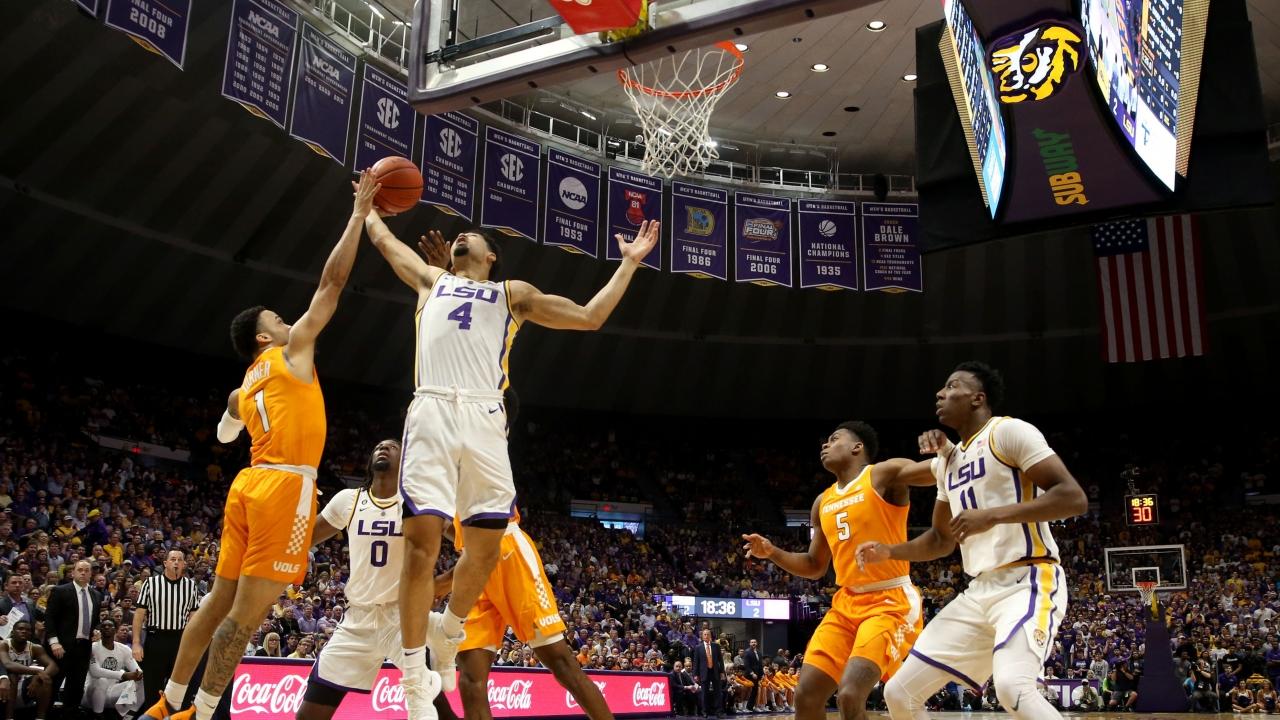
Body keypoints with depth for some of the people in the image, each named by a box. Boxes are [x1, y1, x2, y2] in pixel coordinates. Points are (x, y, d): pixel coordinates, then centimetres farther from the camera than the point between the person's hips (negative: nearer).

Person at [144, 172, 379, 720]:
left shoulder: (246, 385, 21)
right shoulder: (291, 349, 3)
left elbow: (225, 435, 40)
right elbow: (332, 280, 0)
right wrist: (360, 214, 4)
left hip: (249, 484, 9)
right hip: (284, 487, -9)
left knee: (222, 598, 16)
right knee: (248, 611, -6)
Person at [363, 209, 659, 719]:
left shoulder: (512, 293, 25)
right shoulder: (431, 280, 28)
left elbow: (590, 317, 21)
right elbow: (382, 238, 40)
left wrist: (630, 263, 23)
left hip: (484, 418, 1)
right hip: (433, 411, -1)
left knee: (486, 543, -1)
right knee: (422, 540, -11)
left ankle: (448, 631, 28)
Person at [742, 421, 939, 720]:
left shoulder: (885, 475, -7)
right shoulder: (823, 503, 14)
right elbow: (815, 567, 21)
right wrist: (772, 552, 5)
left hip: (891, 602, -7)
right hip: (847, 603, 7)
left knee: (850, 695, -23)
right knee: (806, 694, 0)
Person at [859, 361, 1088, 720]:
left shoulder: (1008, 431, -6)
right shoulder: (947, 460, 19)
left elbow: (1074, 498, -16)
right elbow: (942, 540, 27)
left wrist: (992, 516, -23)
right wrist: (889, 552, 12)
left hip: (1028, 582, -8)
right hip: (978, 592, 8)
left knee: (1012, 687, -35)